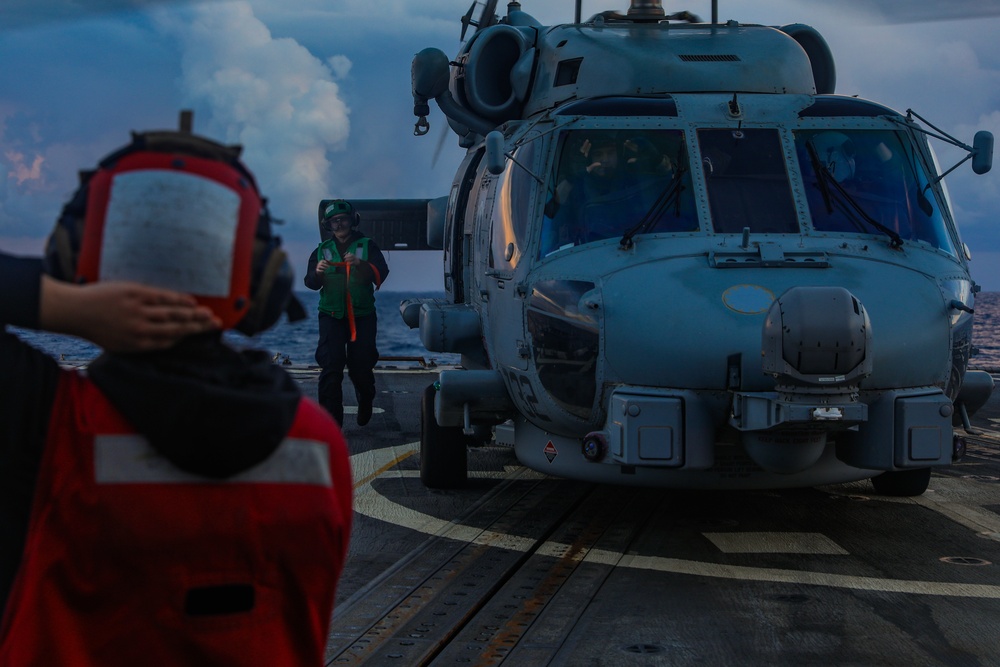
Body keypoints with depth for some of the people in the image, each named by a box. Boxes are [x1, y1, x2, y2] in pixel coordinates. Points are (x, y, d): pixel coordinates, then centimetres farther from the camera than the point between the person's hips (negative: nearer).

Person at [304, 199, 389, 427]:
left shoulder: (367, 246, 6)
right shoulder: (322, 250, 12)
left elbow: (381, 274, -9)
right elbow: (310, 283, 2)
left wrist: (361, 264, -29)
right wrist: (317, 272, -22)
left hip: (362, 316, -1)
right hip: (331, 316, 1)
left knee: (361, 366, 1)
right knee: (331, 367, -12)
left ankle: (365, 404, 31)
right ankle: (331, 419, -12)